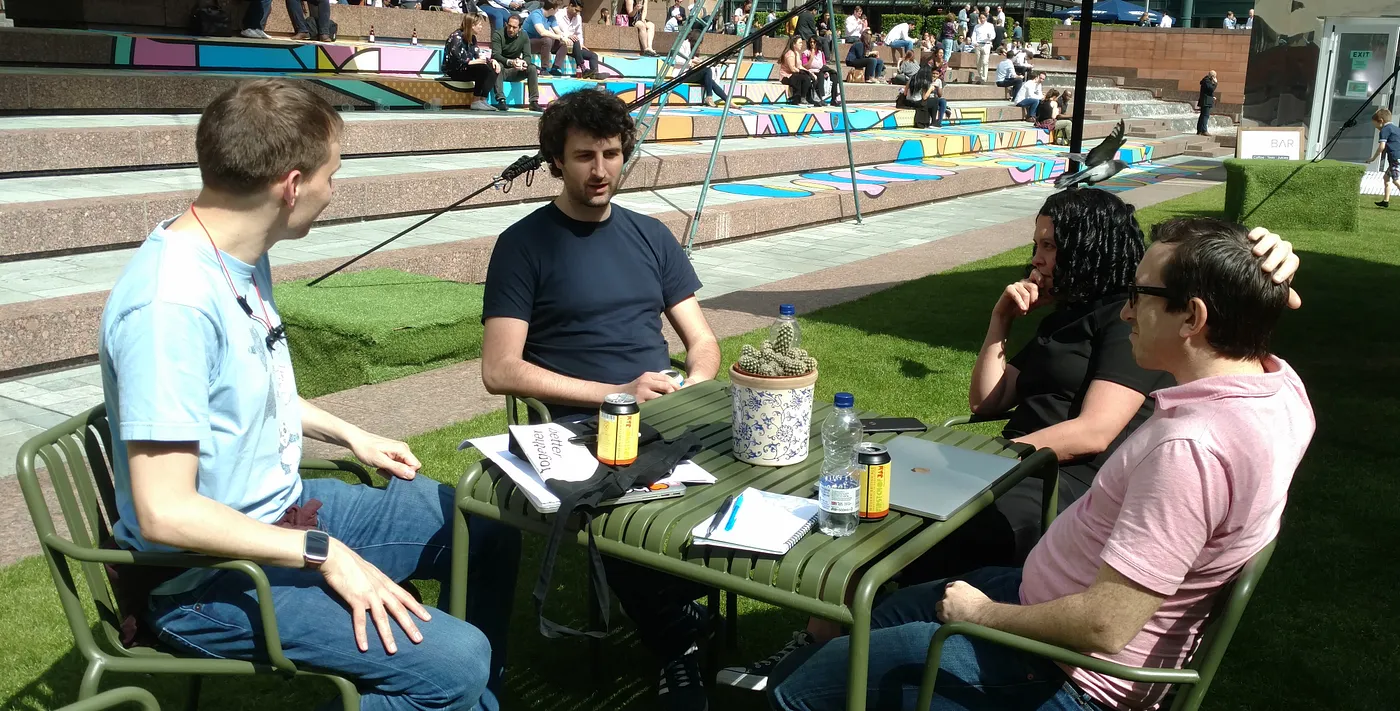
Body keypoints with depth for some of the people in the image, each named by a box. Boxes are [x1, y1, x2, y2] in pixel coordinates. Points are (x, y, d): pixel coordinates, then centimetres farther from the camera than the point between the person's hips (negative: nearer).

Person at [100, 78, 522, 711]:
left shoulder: (241, 257, 2)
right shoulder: (170, 304, -28)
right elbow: (165, 512, -28)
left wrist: (350, 435, 18)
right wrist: (325, 555, -24)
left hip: (284, 511, 10)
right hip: (209, 576, -10)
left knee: (492, 533, 15)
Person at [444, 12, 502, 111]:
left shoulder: (472, 38, 13)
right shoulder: (457, 36, -14)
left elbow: (479, 55, 8)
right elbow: (454, 58, -24)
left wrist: (491, 60, -10)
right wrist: (471, 62, -25)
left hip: (465, 69, 9)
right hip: (453, 71, -9)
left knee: (493, 69, -10)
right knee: (483, 69, -28)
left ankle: (483, 100, -18)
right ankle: (475, 102, -23)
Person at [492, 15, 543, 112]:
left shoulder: (523, 36, 0)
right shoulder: (497, 35, -12)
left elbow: (527, 56, -7)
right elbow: (495, 55, -24)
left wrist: (524, 62, -34)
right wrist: (510, 62, -43)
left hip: (515, 71, 3)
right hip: (501, 70, -3)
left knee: (532, 68, -20)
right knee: (499, 66, -36)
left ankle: (534, 102, -21)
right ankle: (501, 100, -41)